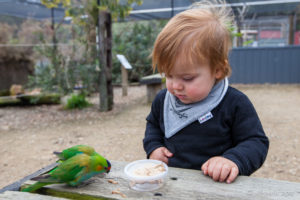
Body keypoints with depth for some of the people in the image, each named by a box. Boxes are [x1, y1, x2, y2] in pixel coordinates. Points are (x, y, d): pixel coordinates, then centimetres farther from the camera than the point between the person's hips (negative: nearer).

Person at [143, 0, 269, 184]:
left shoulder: (235, 104, -10)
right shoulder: (163, 99, 6)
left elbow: (256, 142, -5)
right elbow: (153, 125, 24)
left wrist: (233, 161, -24)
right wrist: (153, 147, 5)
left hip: (216, 183, -2)